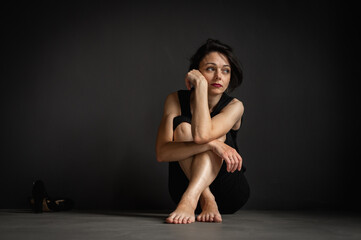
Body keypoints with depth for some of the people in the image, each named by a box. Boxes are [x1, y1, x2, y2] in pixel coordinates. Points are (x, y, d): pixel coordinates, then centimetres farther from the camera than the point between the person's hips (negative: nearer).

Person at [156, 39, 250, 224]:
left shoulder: (234, 106, -12)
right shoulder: (176, 100, -8)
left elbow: (202, 134, -34)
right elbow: (161, 153, -23)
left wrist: (201, 85, -26)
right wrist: (211, 145, -36)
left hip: (228, 194, -1)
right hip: (184, 185, 1)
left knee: (211, 135, -26)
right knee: (182, 126, -22)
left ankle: (189, 200, -43)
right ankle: (206, 201, -32)